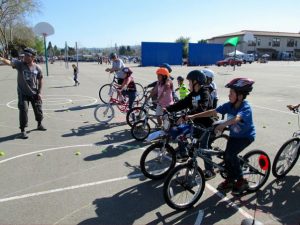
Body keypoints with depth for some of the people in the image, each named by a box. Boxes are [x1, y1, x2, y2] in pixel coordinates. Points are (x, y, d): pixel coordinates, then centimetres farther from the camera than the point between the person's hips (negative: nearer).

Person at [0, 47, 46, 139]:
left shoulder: (37, 68, -6)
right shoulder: (20, 64, -10)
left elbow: (40, 80, 3)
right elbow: (10, 62, -28)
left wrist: (39, 92, 0)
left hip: (34, 93, 2)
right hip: (23, 93, -2)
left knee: (38, 109, 14)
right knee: (23, 110, -8)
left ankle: (39, 124, 40)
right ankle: (22, 130, 6)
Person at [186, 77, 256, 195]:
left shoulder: (245, 107, -27)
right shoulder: (229, 105, -10)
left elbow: (236, 118, -47)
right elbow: (212, 112, -12)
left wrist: (222, 125, -61)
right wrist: (194, 116, -18)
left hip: (246, 136, -6)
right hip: (234, 135, 6)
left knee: (230, 154, -22)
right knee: (227, 155, -2)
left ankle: (241, 181, -1)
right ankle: (230, 180, 23)